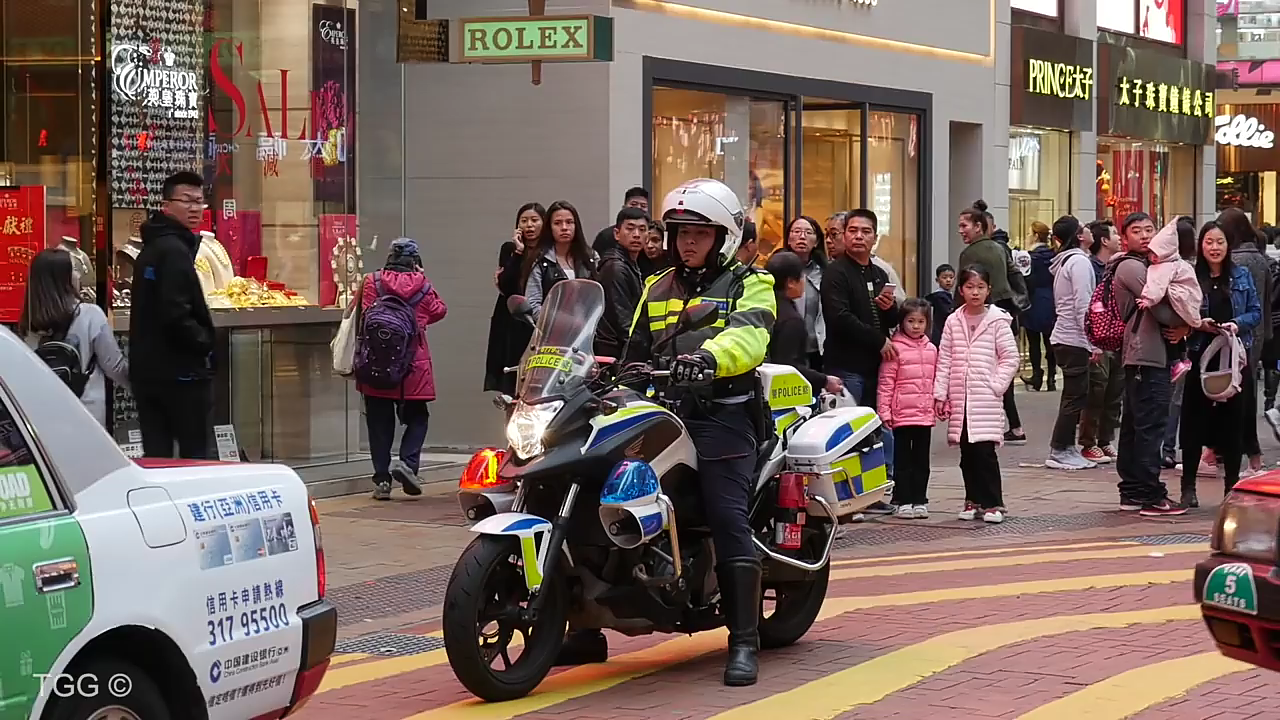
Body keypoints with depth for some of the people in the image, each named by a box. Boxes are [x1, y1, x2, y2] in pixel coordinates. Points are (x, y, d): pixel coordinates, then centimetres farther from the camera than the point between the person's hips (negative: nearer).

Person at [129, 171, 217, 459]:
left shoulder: (151, 248, 17)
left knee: (156, 457, 8)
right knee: (195, 456, -4)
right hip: (180, 372, -9)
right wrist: (205, 344, -10)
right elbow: (176, 314, -24)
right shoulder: (174, 251, -14)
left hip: (147, 370, 9)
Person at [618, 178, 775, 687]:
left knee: (728, 521, -16)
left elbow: (748, 336, -15)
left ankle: (744, 641, -14)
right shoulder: (657, 290, 25)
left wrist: (709, 356, -36)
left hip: (721, 415, -5)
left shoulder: (748, 285, 6)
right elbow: (636, 352, 29)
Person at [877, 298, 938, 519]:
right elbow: (886, 383, -9)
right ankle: (902, 501, 8)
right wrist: (884, 411, -13)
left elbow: (936, 381, 15)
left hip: (925, 415, 5)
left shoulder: (931, 349, 9)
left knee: (922, 459, 10)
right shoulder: (896, 348, -7)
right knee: (903, 459, 3)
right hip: (902, 415, -5)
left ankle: (919, 500, 17)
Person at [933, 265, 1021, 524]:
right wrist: (940, 393, 4)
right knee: (967, 453, 7)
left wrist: (996, 385, -9)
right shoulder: (953, 322, 7)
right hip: (959, 398, 3)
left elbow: (1010, 358, -1)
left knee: (985, 452, -8)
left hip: (986, 399, -3)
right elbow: (944, 360, 8)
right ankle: (974, 501, 17)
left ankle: (993, 503, -2)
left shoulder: (997, 321, -1)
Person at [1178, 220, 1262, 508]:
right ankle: (1188, 486, 8)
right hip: (1200, 356, -2)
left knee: (1233, 420, 5)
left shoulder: (1242, 276, 6)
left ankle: (1232, 484, 14)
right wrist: (1198, 323, -18)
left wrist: (1238, 324, -12)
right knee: (1195, 419, 0)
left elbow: (1256, 312, 6)